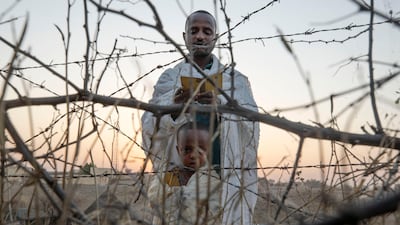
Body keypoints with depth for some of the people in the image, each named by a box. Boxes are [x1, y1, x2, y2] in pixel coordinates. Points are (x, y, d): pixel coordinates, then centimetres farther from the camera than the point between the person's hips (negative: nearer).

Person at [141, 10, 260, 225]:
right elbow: (150, 126, -3)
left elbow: (251, 121, -5)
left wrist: (221, 105, -25)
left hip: (226, 174, 0)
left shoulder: (236, 79, 10)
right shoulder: (169, 78, 9)